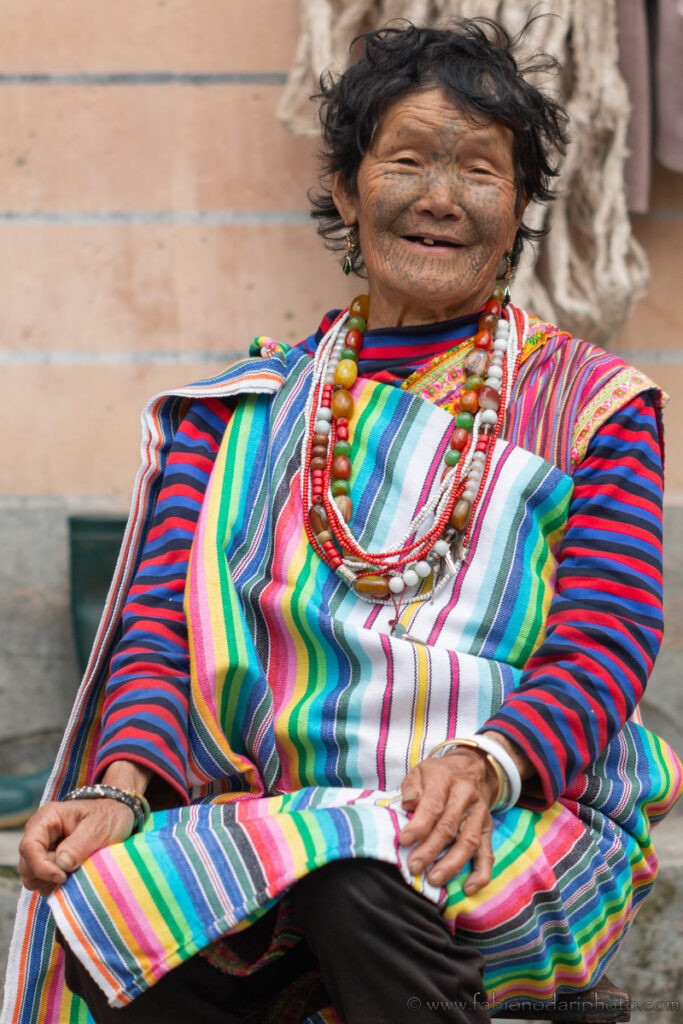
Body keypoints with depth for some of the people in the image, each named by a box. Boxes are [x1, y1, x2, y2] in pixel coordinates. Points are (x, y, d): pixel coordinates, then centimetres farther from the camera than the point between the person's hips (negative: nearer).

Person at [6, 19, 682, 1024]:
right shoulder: (238, 416, 17)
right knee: (104, 914, -31)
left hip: (515, 823, -2)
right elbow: (161, 629, 8)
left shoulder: (595, 404, 9)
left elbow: (602, 651, -1)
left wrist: (484, 764, -23)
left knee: (364, 886, -39)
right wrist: (120, 788, -14)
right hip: (269, 820, 3)